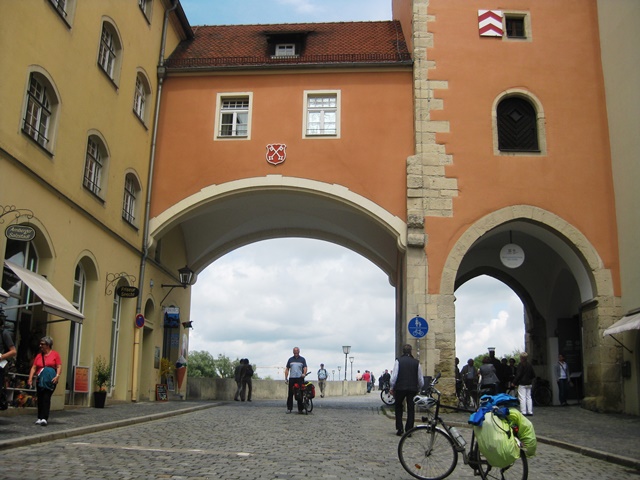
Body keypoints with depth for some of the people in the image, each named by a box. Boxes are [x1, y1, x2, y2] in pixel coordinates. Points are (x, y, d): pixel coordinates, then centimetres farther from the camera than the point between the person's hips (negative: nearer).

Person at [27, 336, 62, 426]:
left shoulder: (55, 354, 0)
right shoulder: (38, 355, 11)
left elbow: (59, 367, -4)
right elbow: (34, 368, 8)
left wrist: (57, 376, -19)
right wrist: (30, 379, -2)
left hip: (50, 381, -4)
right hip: (40, 380, 4)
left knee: (46, 398, -12)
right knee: (40, 399, 8)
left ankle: (44, 418, -14)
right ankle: (40, 418, 17)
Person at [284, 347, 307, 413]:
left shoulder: (302, 359, 10)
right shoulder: (290, 359, 14)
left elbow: (305, 367, 1)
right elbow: (287, 369, 13)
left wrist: (304, 373, -19)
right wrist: (286, 378, 5)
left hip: (300, 378, -1)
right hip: (291, 378, 1)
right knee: (290, 393, 0)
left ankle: (300, 409, 2)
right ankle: (289, 408, 5)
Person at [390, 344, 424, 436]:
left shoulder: (398, 361, -3)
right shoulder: (416, 362, 4)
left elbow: (394, 376, -7)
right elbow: (421, 379, 6)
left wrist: (392, 388, 4)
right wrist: (419, 389, 21)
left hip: (400, 388, -1)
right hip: (413, 389, 1)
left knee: (398, 408, 14)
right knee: (411, 409, 9)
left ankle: (399, 429, 7)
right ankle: (409, 430, 7)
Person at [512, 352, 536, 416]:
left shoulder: (521, 365, -12)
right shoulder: (529, 365, 8)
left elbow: (518, 375, -16)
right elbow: (533, 375, 14)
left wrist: (514, 382, -8)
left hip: (522, 384, -7)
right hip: (529, 384, 7)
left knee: (522, 398, -6)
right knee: (529, 397, 12)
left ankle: (523, 412, -9)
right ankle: (530, 411, 12)